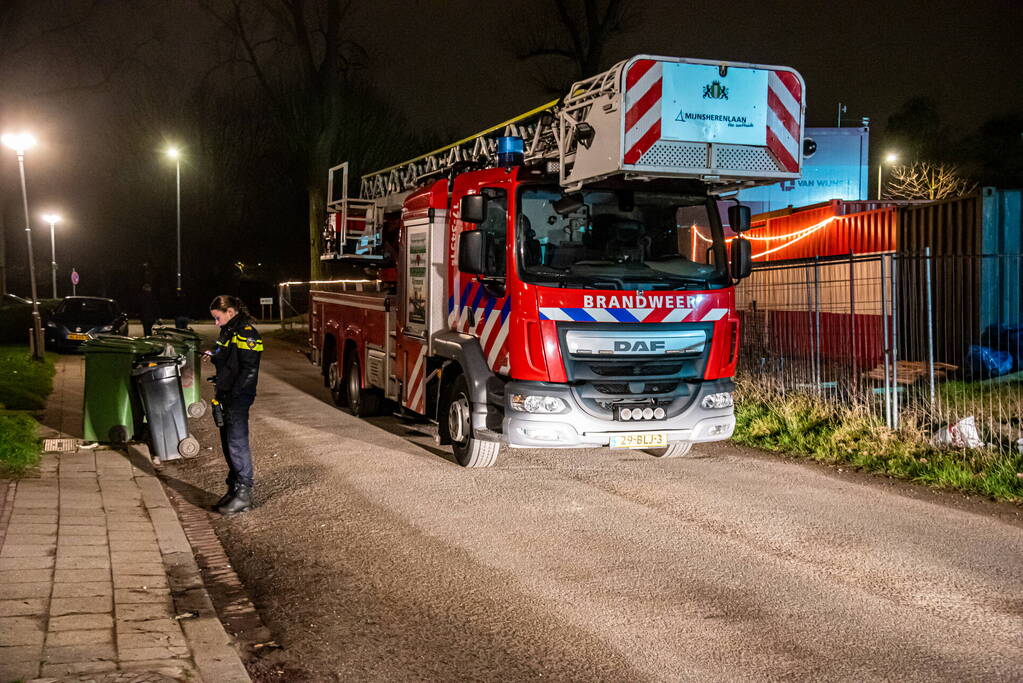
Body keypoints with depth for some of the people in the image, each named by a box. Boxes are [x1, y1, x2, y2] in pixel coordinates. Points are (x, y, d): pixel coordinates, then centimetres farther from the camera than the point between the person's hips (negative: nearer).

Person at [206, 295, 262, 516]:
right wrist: (213, 356, 7)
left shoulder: (246, 333, -14)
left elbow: (249, 370, -19)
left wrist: (233, 394, -21)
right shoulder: (228, 332, 16)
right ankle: (234, 489, 22)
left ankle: (244, 494, -3)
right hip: (226, 396, 10)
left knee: (237, 444, -8)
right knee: (228, 444, 14)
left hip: (238, 398, -10)